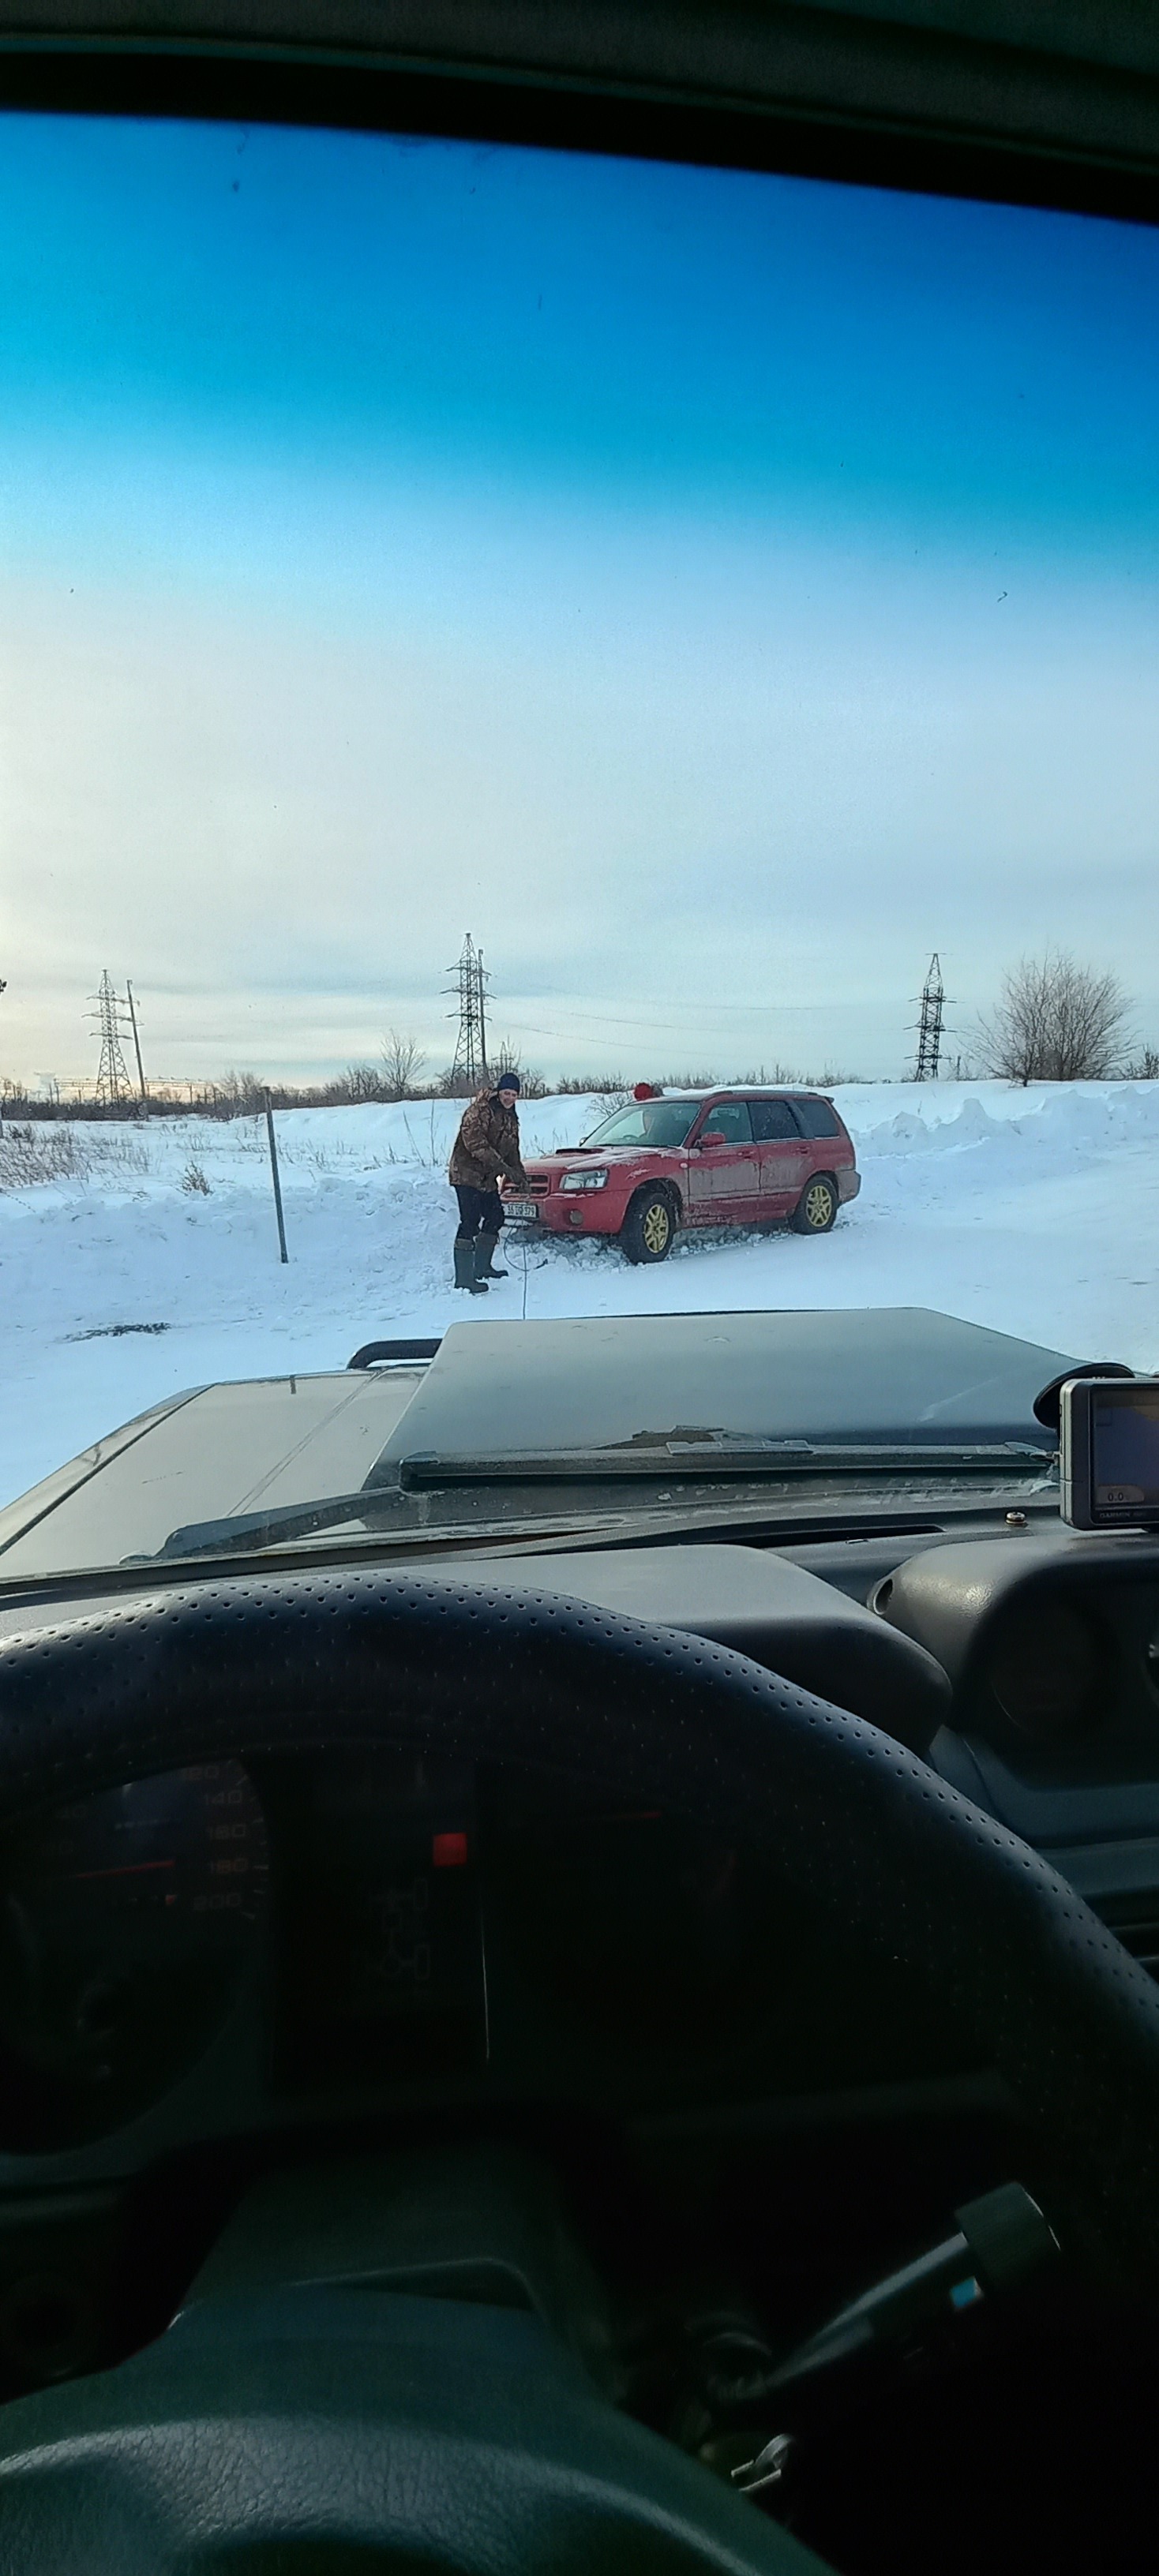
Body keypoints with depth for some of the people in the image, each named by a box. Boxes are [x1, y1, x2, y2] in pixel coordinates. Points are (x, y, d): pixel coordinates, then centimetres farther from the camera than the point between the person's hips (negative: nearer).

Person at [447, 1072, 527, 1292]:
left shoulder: (511, 1118, 16)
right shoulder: (480, 1111, -13)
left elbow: (511, 1151, 24)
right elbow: (474, 1142, -25)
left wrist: (521, 1176, 10)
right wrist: (502, 1167, -29)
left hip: (487, 1179, 9)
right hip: (467, 1173, -9)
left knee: (495, 1217, 14)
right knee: (470, 1222, -14)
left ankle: (482, 1266, 29)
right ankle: (463, 1278, -14)